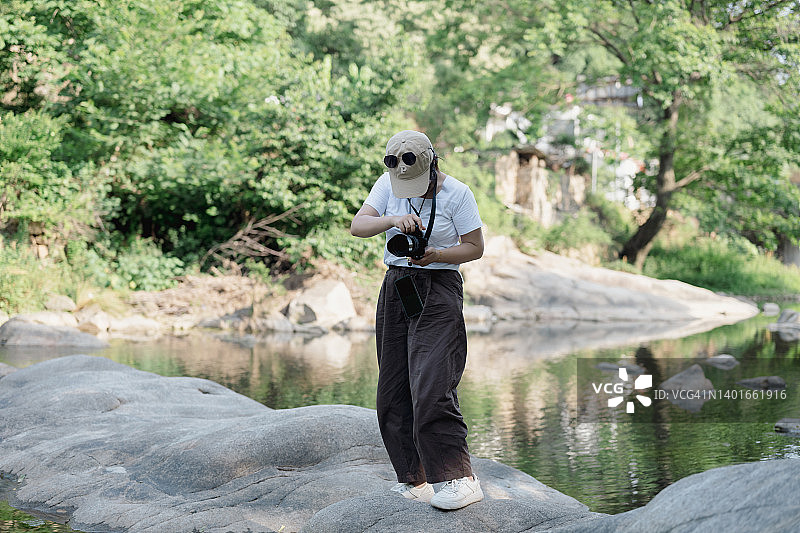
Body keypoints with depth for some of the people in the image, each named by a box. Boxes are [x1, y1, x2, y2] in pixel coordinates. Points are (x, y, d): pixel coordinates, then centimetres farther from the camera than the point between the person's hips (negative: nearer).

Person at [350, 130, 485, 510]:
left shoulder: (457, 193, -8)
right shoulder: (388, 183, 4)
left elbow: (475, 247, -3)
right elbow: (357, 225, -7)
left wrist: (434, 256, -20)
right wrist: (394, 219, -25)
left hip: (438, 288, -6)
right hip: (395, 288, 6)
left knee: (431, 387, -18)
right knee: (394, 392, 5)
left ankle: (461, 481, -14)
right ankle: (415, 482, 13)